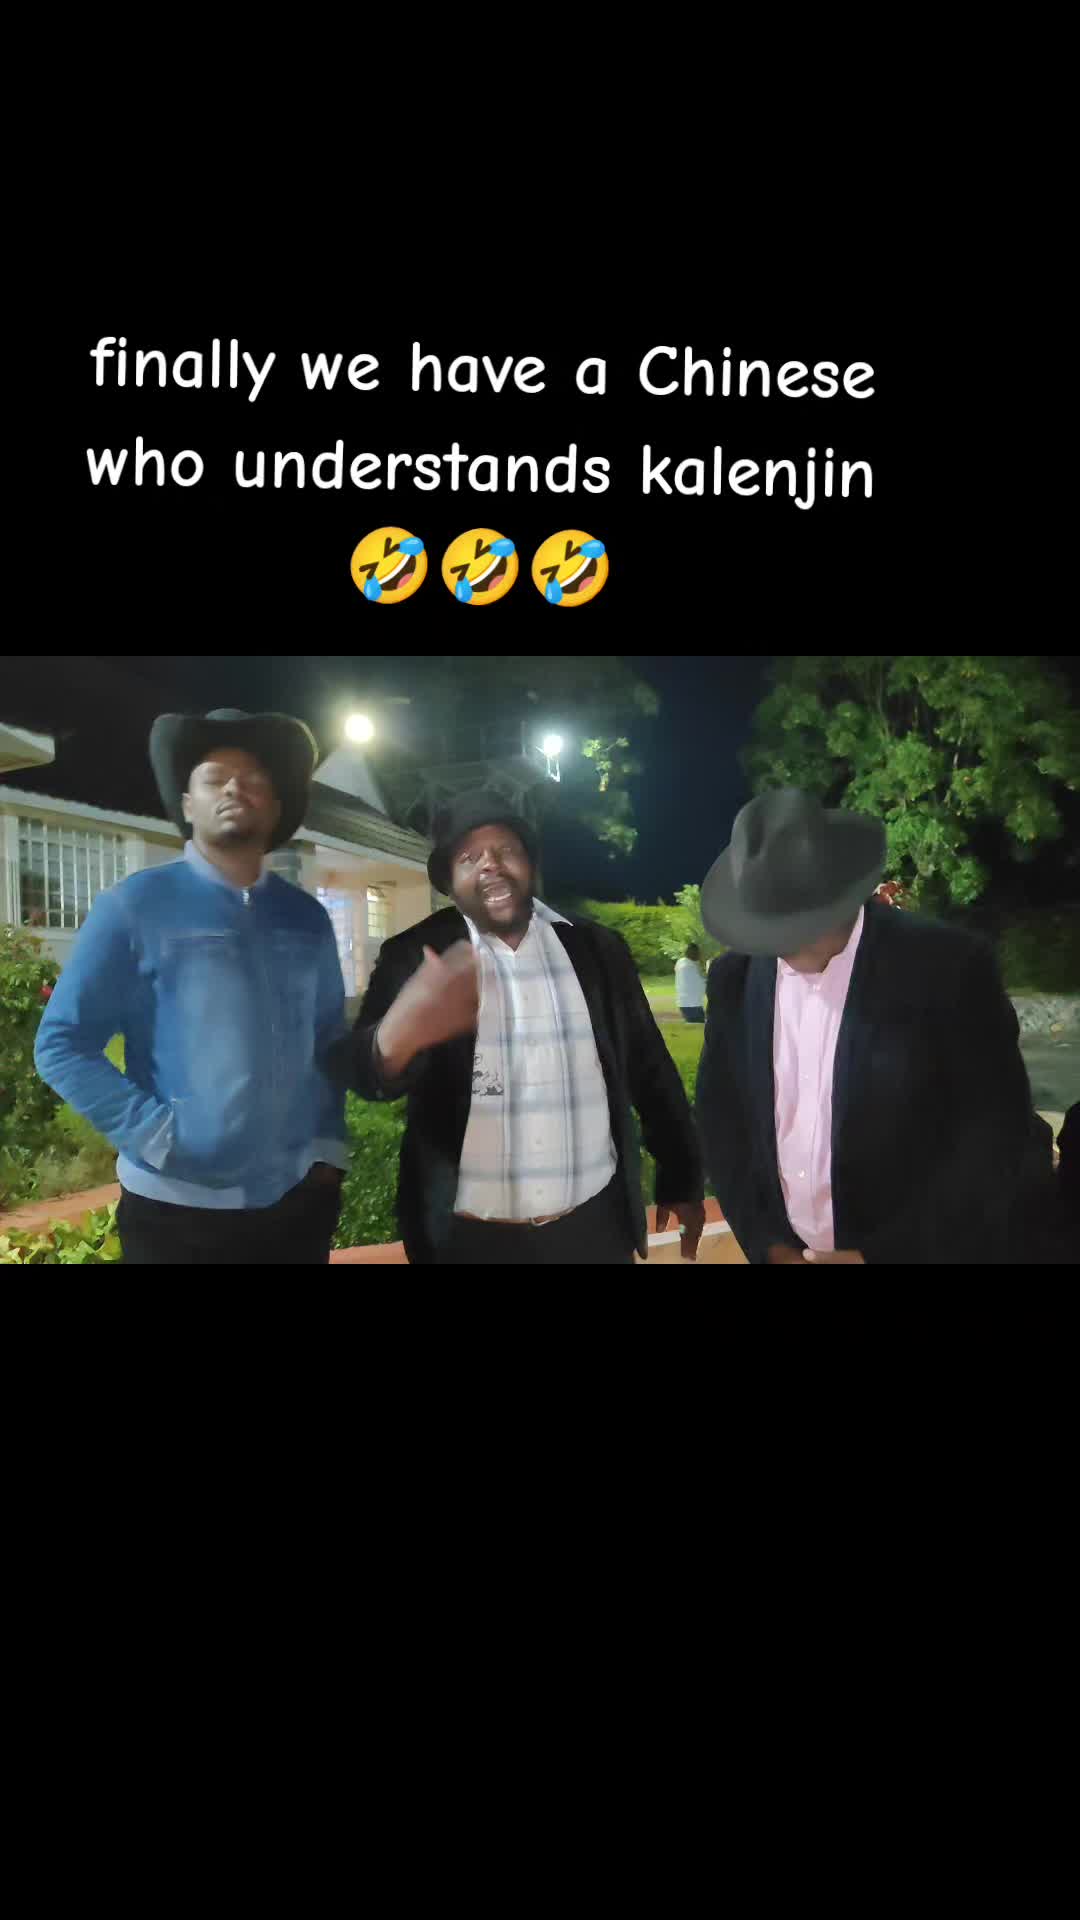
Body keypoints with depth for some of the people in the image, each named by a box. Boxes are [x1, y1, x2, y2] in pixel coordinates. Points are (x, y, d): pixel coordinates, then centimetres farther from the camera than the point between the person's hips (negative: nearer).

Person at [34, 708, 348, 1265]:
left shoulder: (306, 918, 8)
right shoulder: (134, 906, -4)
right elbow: (61, 1045, -6)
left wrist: (329, 1147, 4)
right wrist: (156, 1134, -14)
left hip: (297, 1201, 4)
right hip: (177, 1208, -3)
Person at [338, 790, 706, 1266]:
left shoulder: (598, 950, 1)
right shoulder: (415, 957, -6)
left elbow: (652, 1072, 8)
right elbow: (365, 1070, -18)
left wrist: (682, 1180, 11)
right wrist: (397, 1037, -39)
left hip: (595, 1226, 2)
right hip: (468, 1237, -1)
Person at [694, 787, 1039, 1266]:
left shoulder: (948, 966, -15)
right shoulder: (734, 979, -4)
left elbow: (994, 1130, -12)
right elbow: (720, 1114, 3)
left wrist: (884, 1254, -15)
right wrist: (765, 1243, -6)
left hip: (911, 1250, -3)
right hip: (780, 1249, 3)